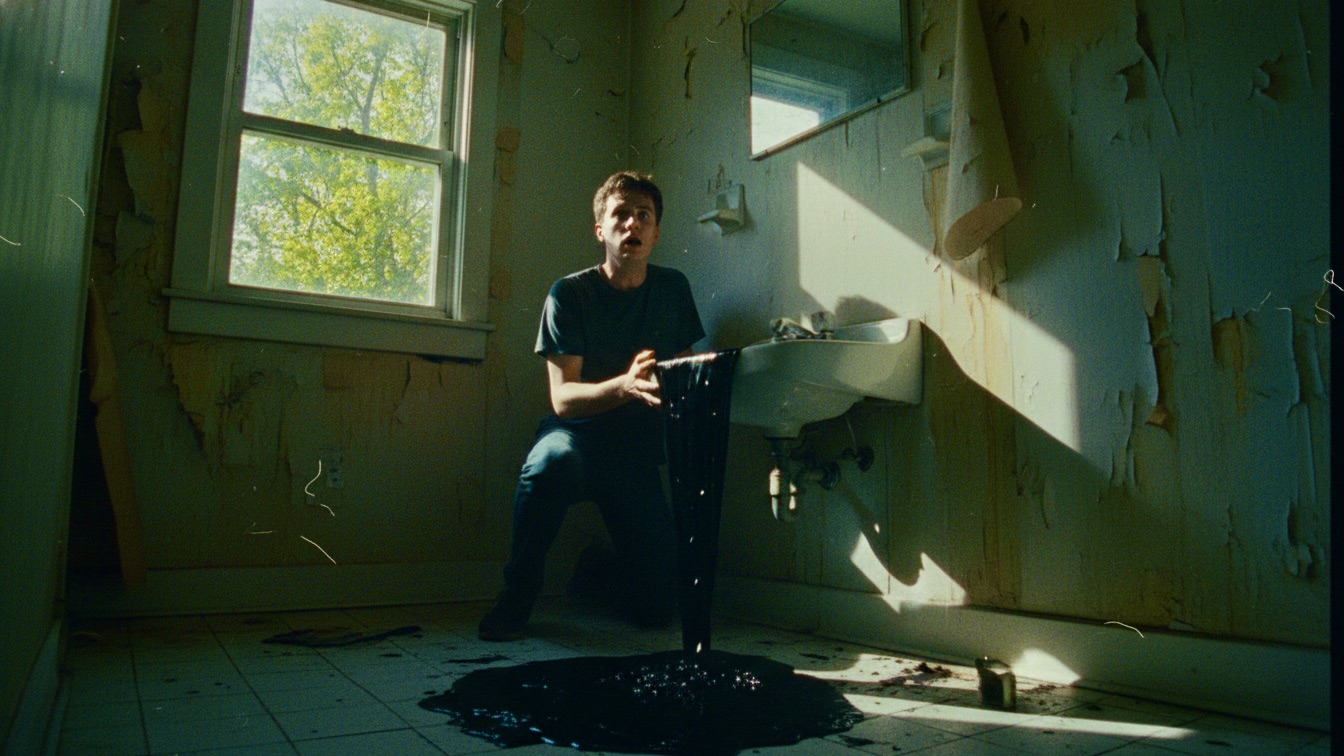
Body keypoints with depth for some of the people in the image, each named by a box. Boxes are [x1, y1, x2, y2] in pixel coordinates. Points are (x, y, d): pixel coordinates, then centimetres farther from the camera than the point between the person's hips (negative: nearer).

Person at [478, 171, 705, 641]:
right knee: (552, 460, -42)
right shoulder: (570, 294, -8)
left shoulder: (673, 289, 3)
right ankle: (516, 596, -16)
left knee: (656, 610, -7)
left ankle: (603, 570, 30)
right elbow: (563, 399, -17)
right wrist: (623, 385, -36)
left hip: (638, 452, 3)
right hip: (579, 435, -3)